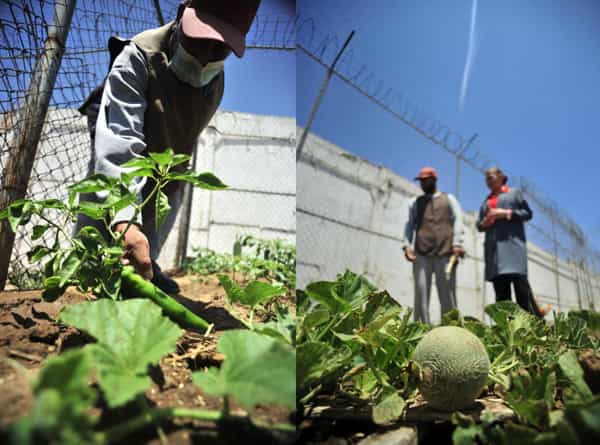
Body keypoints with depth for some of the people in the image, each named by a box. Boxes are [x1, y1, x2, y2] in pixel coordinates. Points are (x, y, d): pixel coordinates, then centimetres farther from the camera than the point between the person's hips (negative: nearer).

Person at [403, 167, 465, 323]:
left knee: (447, 293, -4)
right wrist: (407, 245, -4)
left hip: (445, 252, -1)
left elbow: (458, 221, 8)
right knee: (421, 292, -8)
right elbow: (410, 224, 13)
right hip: (421, 253, 1)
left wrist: (457, 243, -7)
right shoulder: (415, 202, 23)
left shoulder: (449, 199, 20)